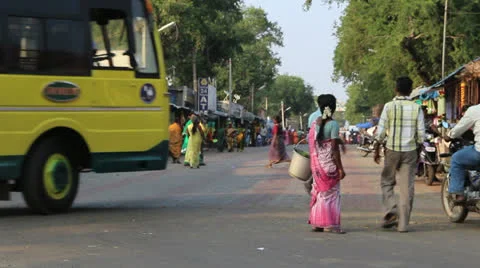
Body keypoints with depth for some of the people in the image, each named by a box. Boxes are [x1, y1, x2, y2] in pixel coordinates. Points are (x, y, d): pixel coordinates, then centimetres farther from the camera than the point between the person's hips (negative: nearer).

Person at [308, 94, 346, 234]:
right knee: (332, 192, 2)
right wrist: (340, 168, -13)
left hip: (317, 162, 6)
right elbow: (334, 148, -16)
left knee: (319, 191, 14)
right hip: (329, 163, -6)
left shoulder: (315, 123, 5)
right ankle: (330, 224, 2)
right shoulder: (333, 124, -13)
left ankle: (317, 222, 17)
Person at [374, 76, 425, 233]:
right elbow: (421, 134, -1)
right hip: (410, 150, 1)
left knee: (387, 182, 15)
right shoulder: (416, 108, 0)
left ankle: (391, 212, -5)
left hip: (392, 150, -1)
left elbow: (381, 132, -5)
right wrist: (418, 149, 12)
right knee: (407, 187, 5)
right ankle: (403, 224, 5)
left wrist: (376, 150, 5)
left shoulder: (389, 107, -5)